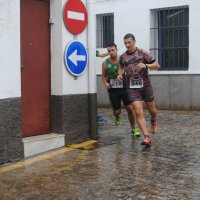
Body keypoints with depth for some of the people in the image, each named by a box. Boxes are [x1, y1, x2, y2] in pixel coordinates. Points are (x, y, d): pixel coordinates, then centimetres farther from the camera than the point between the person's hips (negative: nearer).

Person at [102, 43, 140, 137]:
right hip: (113, 90, 0)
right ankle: (117, 117, 42)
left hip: (124, 88, 0)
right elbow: (103, 76, 11)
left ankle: (133, 129, 10)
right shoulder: (105, 63, -2)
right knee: (117, 111, 1)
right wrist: (105, 83, -8)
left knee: (130, 108, -7)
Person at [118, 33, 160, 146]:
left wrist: (146, 65, -21)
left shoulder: (143, 53, -4)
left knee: (152, 110, 12)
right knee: (138, 113, -11)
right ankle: (147, 138, -11)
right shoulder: (123, 56, 6)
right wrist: (120, 74, 6)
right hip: (132, 88, 1)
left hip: (145, 85, -1)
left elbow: (157, 65, -3)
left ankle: (154, 120, 49)